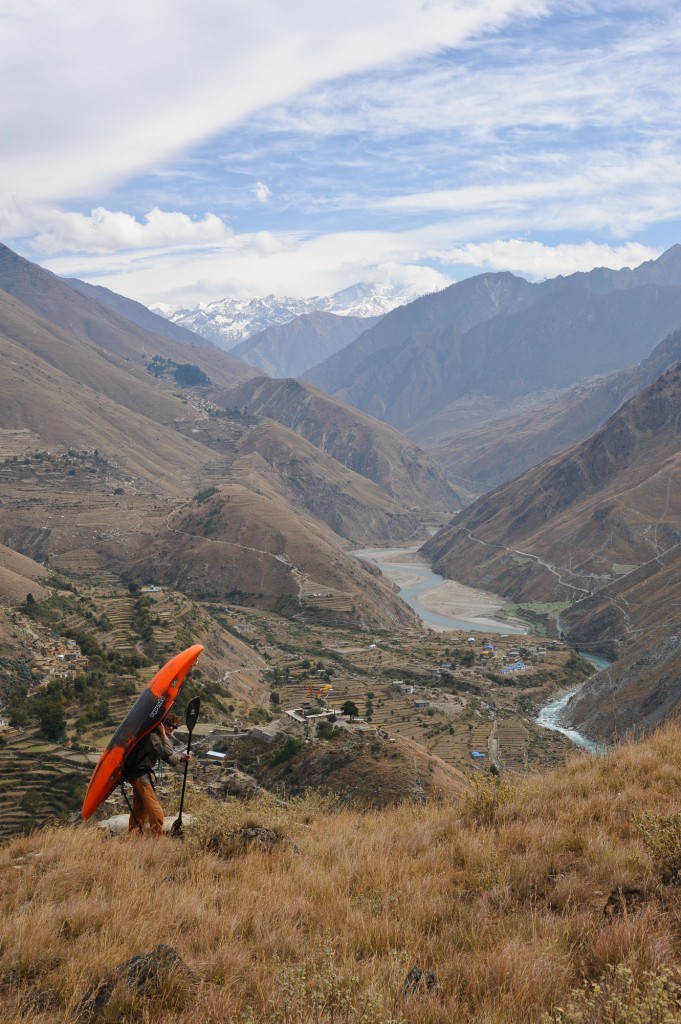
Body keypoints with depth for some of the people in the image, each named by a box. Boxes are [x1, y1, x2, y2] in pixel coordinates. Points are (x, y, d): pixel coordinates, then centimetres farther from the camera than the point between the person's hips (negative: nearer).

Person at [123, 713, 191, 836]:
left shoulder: (159, 737, 16)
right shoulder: (153, 736, -17)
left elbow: (168, 758, 18)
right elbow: (167, 752, -29)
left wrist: (182, 758, 3)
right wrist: (163, 734, -21)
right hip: (140, 775, -11)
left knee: (140, 811, 19)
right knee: (156, 812, -11)